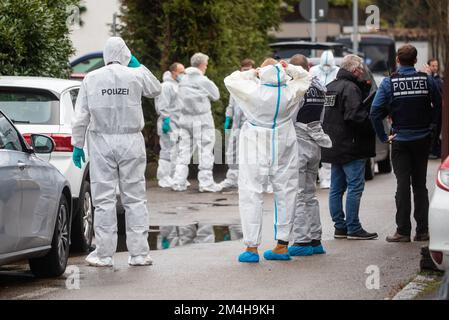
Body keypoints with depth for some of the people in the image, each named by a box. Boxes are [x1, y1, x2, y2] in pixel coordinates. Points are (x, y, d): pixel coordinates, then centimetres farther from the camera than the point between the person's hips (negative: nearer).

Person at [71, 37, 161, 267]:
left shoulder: (91, 79, -2)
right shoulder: (136, 76, -2)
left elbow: (81, 117, -2)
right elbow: (155, 90, 19)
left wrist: (77, 145, 7)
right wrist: (138, 66, 21)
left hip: (101, 143, 0)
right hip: (131, 142, 0)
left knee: (104, 200, 2)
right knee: (135, 198, 5)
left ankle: (104, 254, 3)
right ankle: (139, 254, 6)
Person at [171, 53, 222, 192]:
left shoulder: (183, 80, 5)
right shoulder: (203, 80, -13)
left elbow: (181, 98, 8)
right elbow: (215, 95, -4)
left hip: (185, 117, 6)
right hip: (201, 119, -6)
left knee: (184, 150, 10)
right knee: (205, 150, 1)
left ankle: (179, 182, 7)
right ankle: (206, 182, 1)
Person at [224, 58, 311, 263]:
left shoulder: (254, 91, -15)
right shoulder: (290, 91, -7)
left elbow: (229, 80, 1)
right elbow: (305, 78, 14)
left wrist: (252, 73, 5)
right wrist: (289, 68, 5)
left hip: (256, 150, -3)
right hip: (284, 149, 3)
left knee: (251, 194, 1)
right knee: (284, 193, 12)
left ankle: (252, 247, -3)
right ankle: (282, 245, 13)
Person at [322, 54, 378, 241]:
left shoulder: (329, 87, 14)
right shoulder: (350, 88, -15)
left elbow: (323, 115, 20)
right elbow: (355, 115, -24)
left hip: (333, 147, 9)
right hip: (350, 147, -9)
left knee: (336, 188, 10)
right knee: (355, 186, -6)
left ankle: (340, 227, 14)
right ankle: (353, 228, -7)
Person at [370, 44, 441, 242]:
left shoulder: (389, 83, -8)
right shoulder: (427, 80, -4)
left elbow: (375, 112, -13)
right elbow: (439, 107, 0)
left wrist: (383, 137, -5)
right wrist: (430, 126, 10)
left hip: (400, 140, -2)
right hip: (422, 139, 2)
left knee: (403, 185, 2)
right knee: (420, 184, 10)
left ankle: (403, 231, 0)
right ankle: (422, 230, 10)